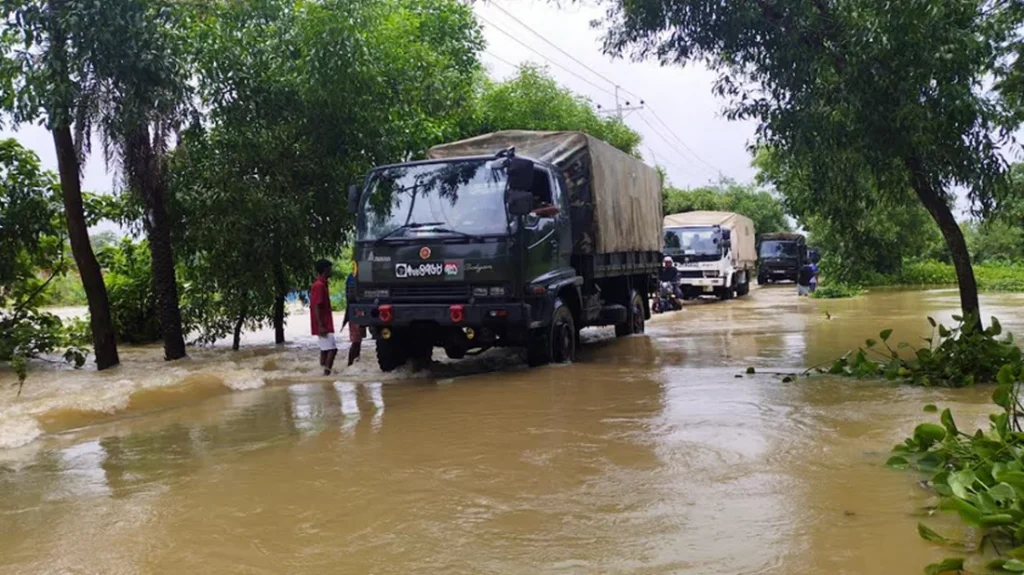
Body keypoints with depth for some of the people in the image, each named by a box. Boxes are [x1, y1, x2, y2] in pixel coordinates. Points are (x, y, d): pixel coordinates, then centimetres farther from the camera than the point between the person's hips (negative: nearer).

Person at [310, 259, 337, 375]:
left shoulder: (322, 285, 16)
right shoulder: (319, 285, -15)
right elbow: (316, 307, -20)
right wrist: (321, 326, -23)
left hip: (325, 325, 10)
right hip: (323, 325, -10)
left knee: (325, 349, 10)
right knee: (332, 349, -13)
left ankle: (325, 372, 12)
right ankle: (327, 373, -15)